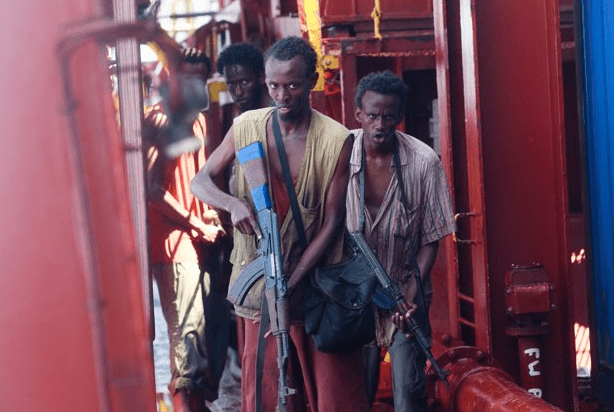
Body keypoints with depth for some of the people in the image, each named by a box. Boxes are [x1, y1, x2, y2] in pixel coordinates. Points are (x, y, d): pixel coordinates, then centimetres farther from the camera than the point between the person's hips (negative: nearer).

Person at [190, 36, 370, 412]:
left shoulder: (336, 141, -11)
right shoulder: (247, 127, 0)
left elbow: (332, 225, -10)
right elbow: (201, 181, 5)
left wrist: (290, 285, -18)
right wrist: (233, 203, -19)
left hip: (316, 285, -2)